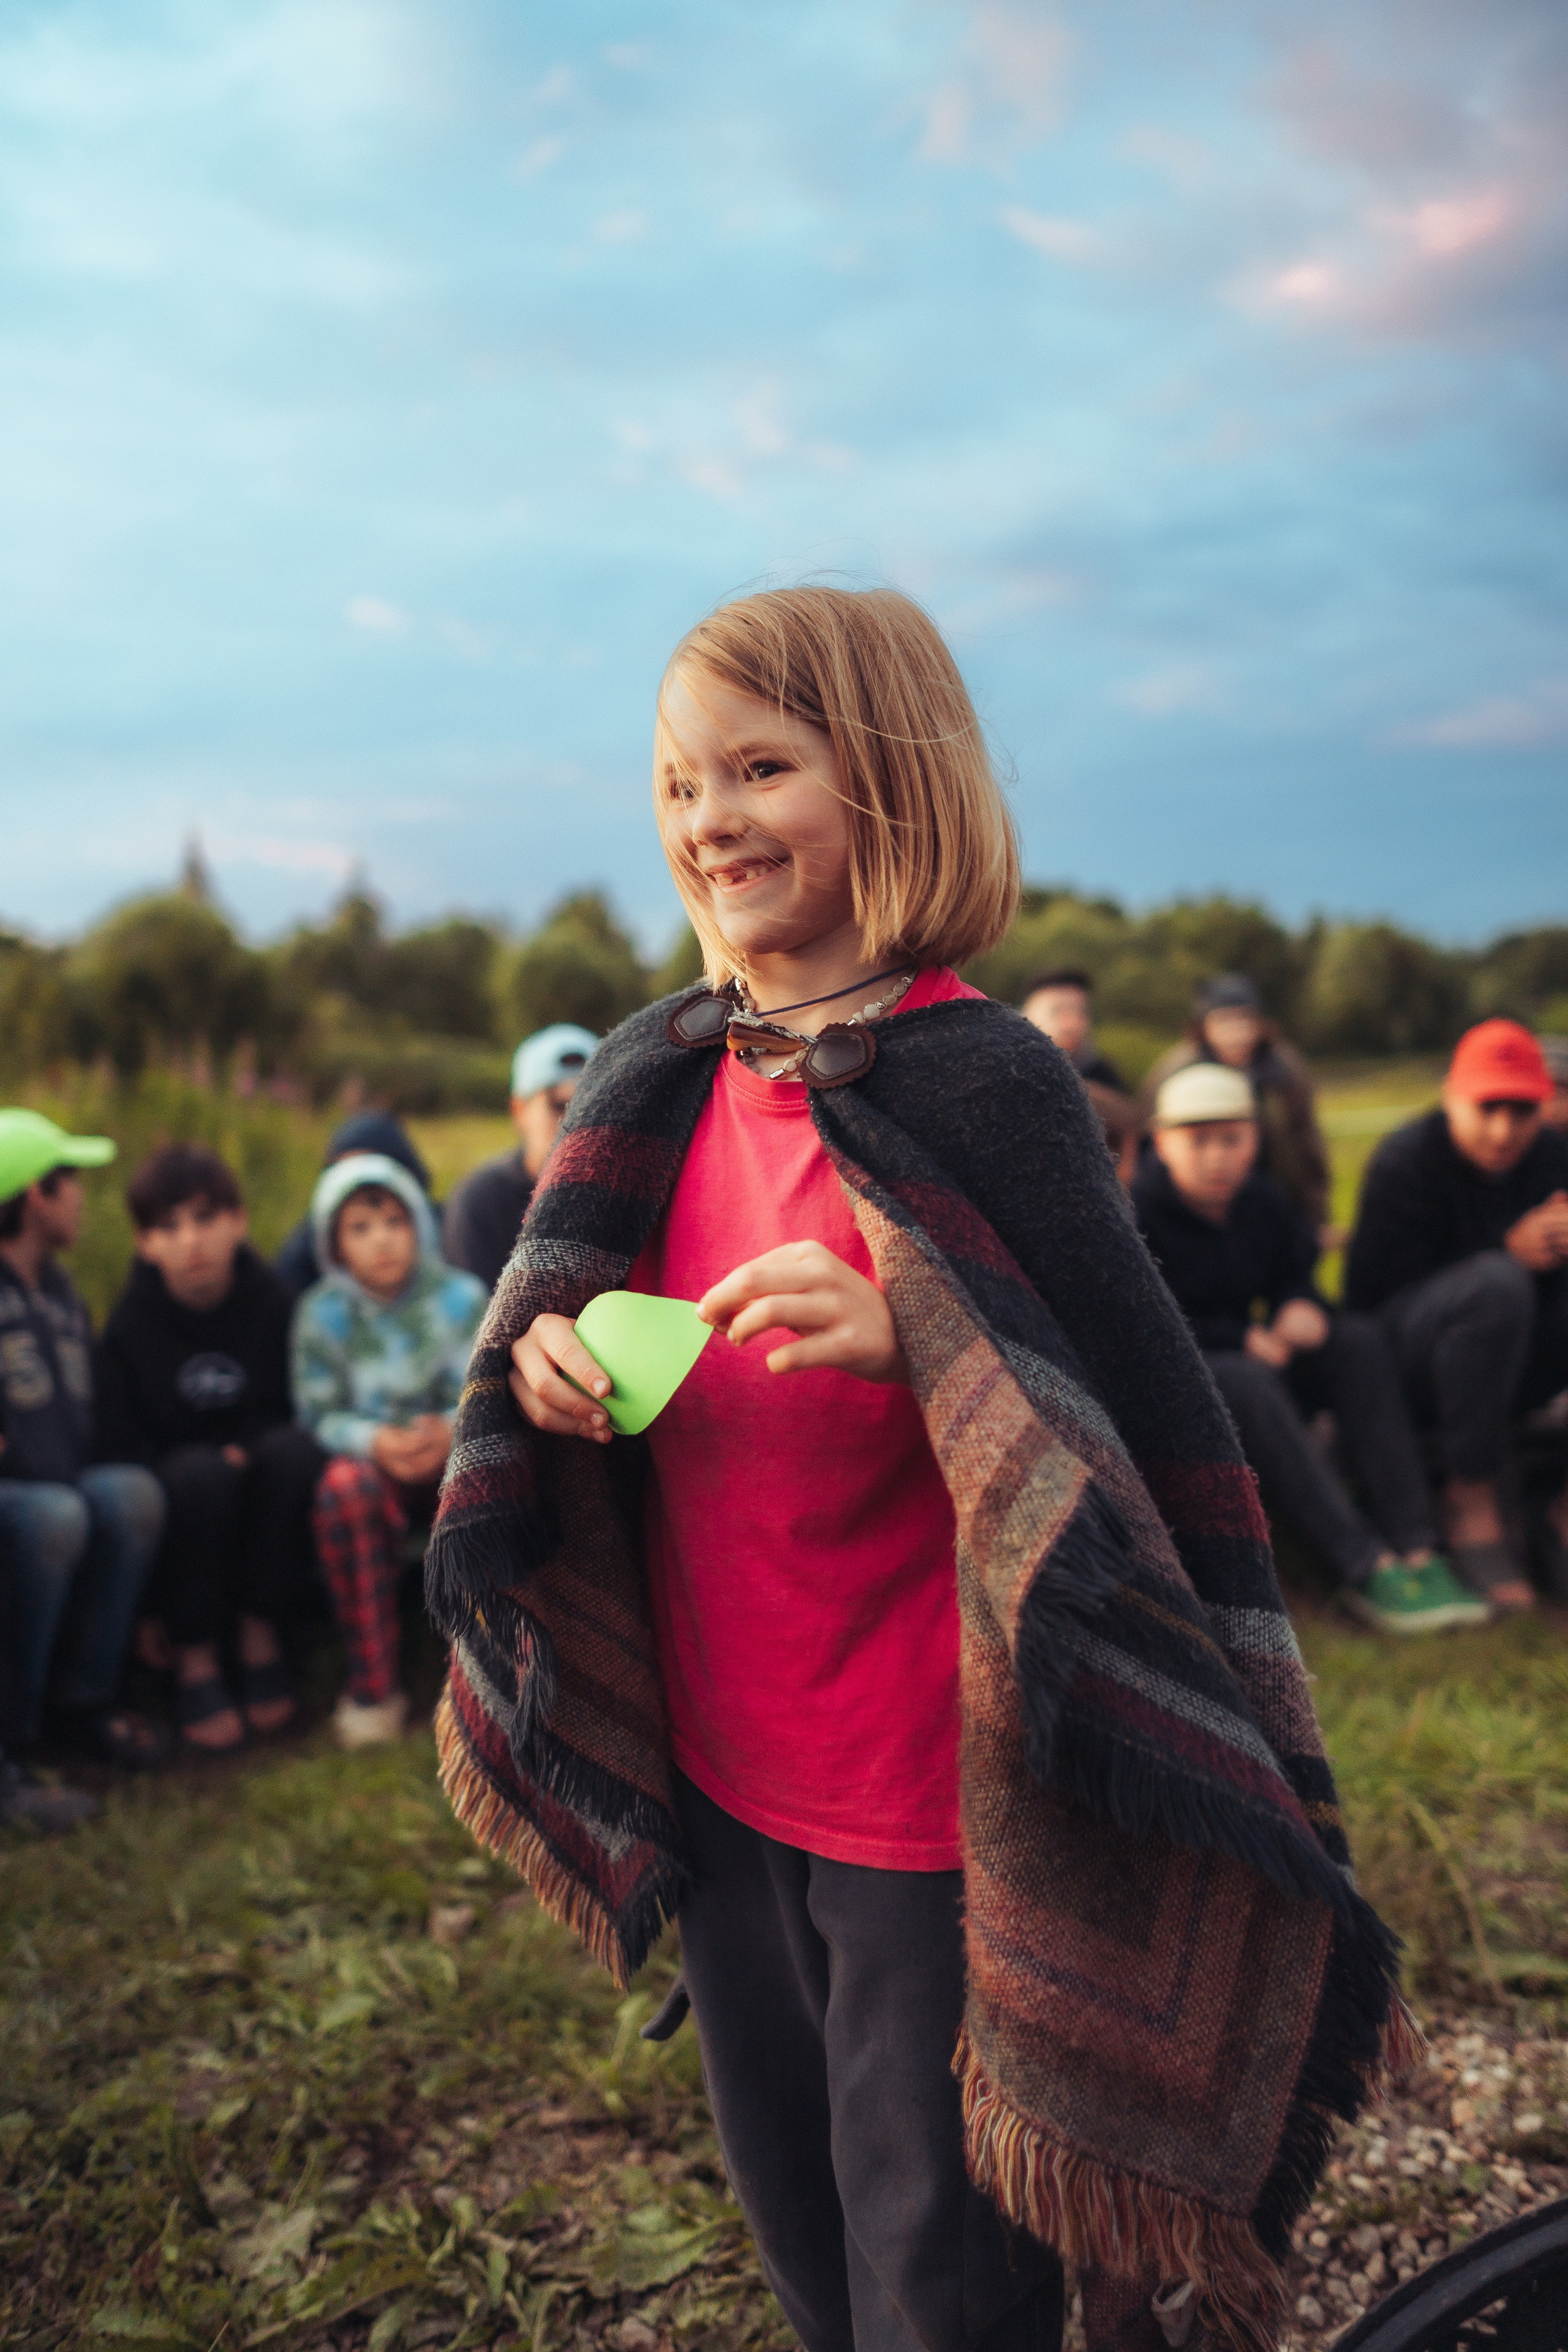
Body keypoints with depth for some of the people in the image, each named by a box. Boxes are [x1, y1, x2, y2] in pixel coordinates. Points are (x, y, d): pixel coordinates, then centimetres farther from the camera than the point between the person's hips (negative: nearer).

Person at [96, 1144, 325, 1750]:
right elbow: (120, 1450, -12)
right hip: (170, 1490, -2)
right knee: (202, 1472, -34)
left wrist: (247, 1450, -22)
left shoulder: (271, 1301, -8)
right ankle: (196, 1659, -17)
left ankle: (259, 1630, -13)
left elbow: (286, 1412, 2)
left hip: (254, 1477, 2)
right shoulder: (129, 1322, -11)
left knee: (293, 1449, -30)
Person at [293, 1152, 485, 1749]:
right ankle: (373, 1688, -24)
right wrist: (374, 1440, -26)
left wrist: (450, 1431, -28)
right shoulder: (321, 1314, 0)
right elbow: (320, 1414, -5)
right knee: (345, 1483, -35)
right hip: (371, 1458, 0)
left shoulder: (461, 1298, -1)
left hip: (452, 1454, 0)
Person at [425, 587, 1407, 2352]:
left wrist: (914, 1338, -34)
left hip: (930, 1798, -6)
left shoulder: (977, 1076, -19)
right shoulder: (663, 1080, 0)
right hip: (717, 1768, 6)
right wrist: (546, 1367, -10)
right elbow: (599, 1335, 12)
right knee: (790, 2207, 25)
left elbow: (1149, 1405, -19)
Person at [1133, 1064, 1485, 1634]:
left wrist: (1302, 1310, -12)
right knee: (1246, 1383, -37)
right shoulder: (1139, 1211, -12)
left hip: (1250, 1361, 7)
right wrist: (1245, 1341, -18)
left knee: (1359, 1338, -16)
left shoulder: (1264, 1201, 9)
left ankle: (1415, 1549, -27)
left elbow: (1295, 1277, 15)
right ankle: (1364, 1567, -40)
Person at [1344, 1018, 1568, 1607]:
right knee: (1496, 1283, -35)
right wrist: (1509, 1253, -23)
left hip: (1513, 1360, 5)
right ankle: (1470, 1500, -22)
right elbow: (1371, 1292, -19)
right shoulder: (1404, 1161, -12)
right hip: (1404, 1366, -5)